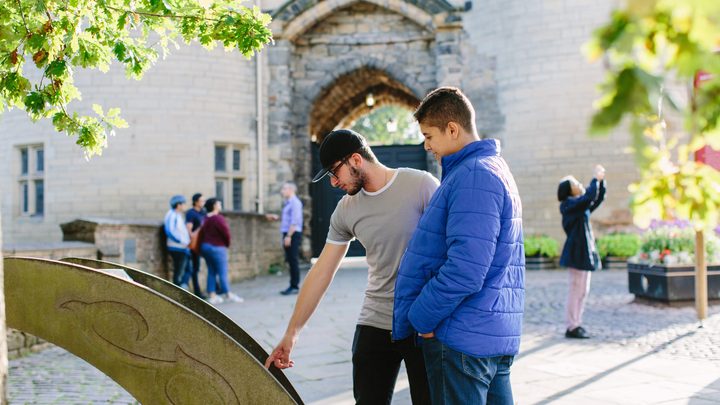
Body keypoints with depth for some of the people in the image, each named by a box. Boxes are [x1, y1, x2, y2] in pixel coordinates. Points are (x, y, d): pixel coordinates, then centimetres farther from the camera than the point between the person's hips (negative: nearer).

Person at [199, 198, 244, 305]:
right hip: (217, 248, -9)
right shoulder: (218, 218, -17)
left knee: (211, 272, 10)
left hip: (205, 247, 9)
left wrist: (203, 247, 13)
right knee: (223, 272, -1)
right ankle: (228, 295, 6)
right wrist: (227, 244, 0)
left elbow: (202, 233, 11)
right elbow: (226, 232, -18)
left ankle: (212, 296, 10)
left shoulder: (206, 219, 11)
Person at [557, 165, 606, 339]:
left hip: (585, 252, 9)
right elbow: (589, 197, -25)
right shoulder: (569, 205, -11)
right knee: (576, 290, -6)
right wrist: (596, 179, -14)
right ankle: (571, 327, -1)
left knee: (583, 291, 11)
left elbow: (598, 199, 20)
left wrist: (601, 181, 9)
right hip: (576, 252, -9)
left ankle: (576, 324, 18)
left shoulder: (581, 206, 15)